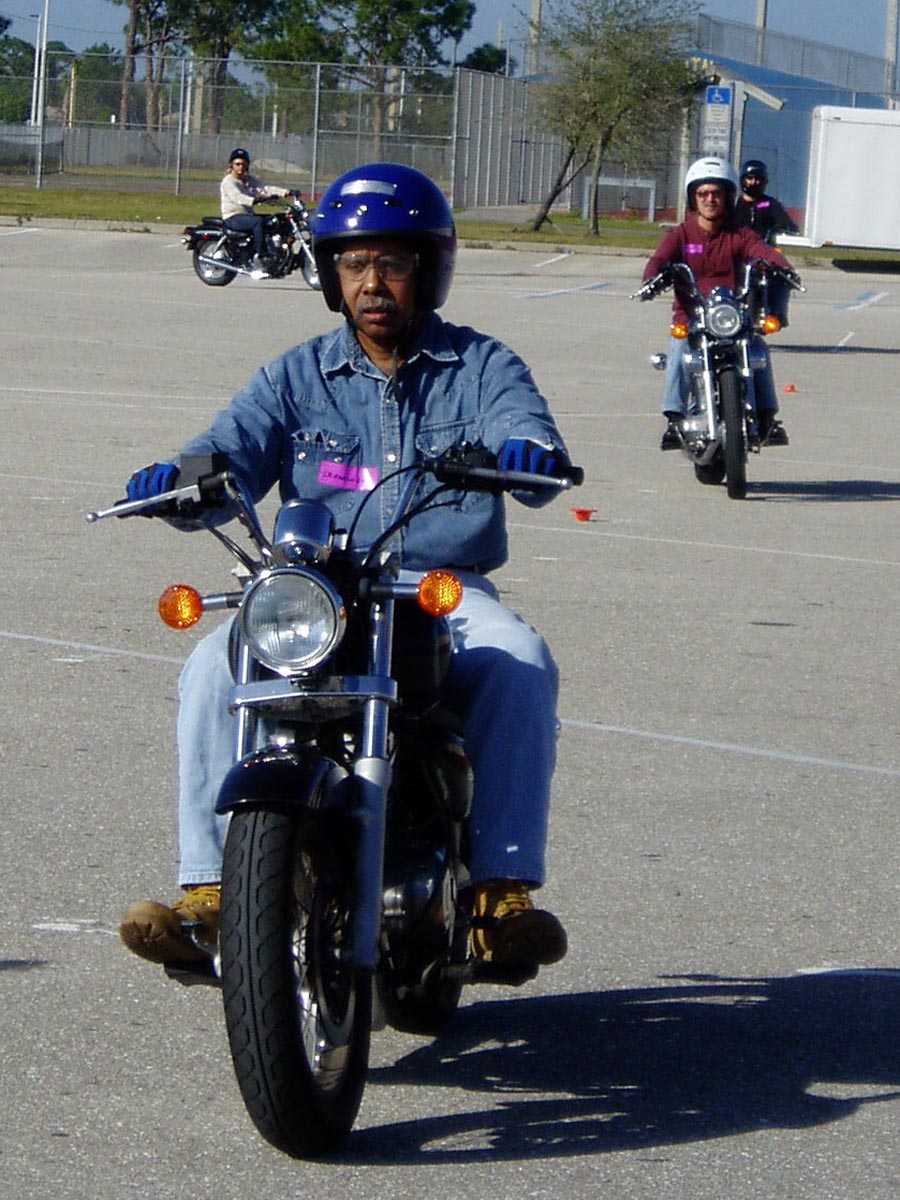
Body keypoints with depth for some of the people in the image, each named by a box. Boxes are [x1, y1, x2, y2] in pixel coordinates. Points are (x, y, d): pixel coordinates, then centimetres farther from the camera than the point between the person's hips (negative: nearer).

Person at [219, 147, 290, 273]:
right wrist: (253, 200, -44)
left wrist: (284, 191, -9)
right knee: (259, 221, -33)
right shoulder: (228, 182, -7)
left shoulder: (249, 180, 18)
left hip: (248, 215, 8)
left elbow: (264, 189, 7)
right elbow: (237, 197, -26)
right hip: (233, 218, -8)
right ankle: (260, 258, -34)